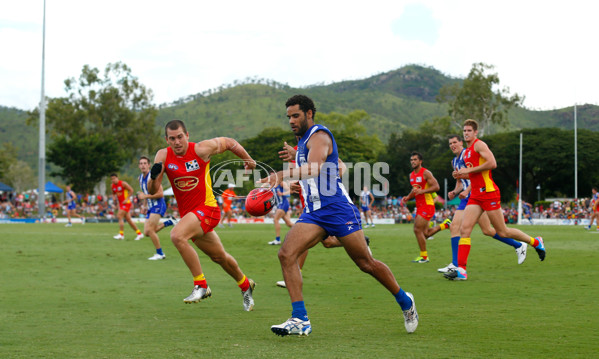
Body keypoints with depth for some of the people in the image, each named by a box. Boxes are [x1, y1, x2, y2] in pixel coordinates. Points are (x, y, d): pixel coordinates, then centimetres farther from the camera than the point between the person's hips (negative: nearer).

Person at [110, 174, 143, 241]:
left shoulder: (123, 183, -14)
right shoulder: (113, 186, 7)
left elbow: (131, 190, -12)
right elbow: (113, 194, 23)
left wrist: (126, 199, -17)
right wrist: (113, 197, 0)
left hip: (126, 203, -8)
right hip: (120, 204, 8)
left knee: (119, 216, -18)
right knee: (128, 219, 8)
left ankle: (121, 234, -13)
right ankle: (139, 233, 16)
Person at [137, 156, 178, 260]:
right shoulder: (140, 178, 12)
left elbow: (160, 194, -20)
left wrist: (145, 196, -18)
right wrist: (140, 196, 11)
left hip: (158, 205, -9)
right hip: (151, 207, 9)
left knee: (150, 230, -15)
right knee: (146, 233, 3)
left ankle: (160, 253, -3)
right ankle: (169, 222, 17)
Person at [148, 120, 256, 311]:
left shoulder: (201, 149, -14)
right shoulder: (163, 155, -4)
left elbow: (228, 142, 5)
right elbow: (153, 191, -8)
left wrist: (248, 160, 18)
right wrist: (154, 177, -30)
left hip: (207, 208, -5)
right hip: (188, 213, 5)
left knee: (177, 235, -30)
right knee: (219, 257, 19)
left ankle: (201, 285, -21)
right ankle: (245, 285, 45)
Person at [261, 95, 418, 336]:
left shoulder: (319, 135, -11)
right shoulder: (303, 141, 18)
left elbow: (314, 168, -31)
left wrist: (283, 174, -43)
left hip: (337, 209, -8)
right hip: (313, 212, 8)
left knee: (366, 263, 2)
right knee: (286, 254, -14)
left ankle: (405, 302, 25)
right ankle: (300, 320, -15)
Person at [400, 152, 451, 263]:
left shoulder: (426, 173, -10)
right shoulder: (411, 175, 14)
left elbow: (436, 187, -17)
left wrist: (422, 191, -27)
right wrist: (407, 197, 9)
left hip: (427, 205, -9)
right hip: (419, 206, 9)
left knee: (417, 230, -13)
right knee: (425, 233, 10)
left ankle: (424, 257, -3)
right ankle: (444, 225, 30)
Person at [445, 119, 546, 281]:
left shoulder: (479, 145, -8)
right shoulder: (467, 152, 19)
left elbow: (492, 163, -22)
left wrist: (469, 170, -16)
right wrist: (461, 175, 10)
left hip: (488, 193, -8)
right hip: (475, 195, 8)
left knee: (502, 232, 0)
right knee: (464, 229, -8)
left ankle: (536, 242, 23)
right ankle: (461, 270, -13)